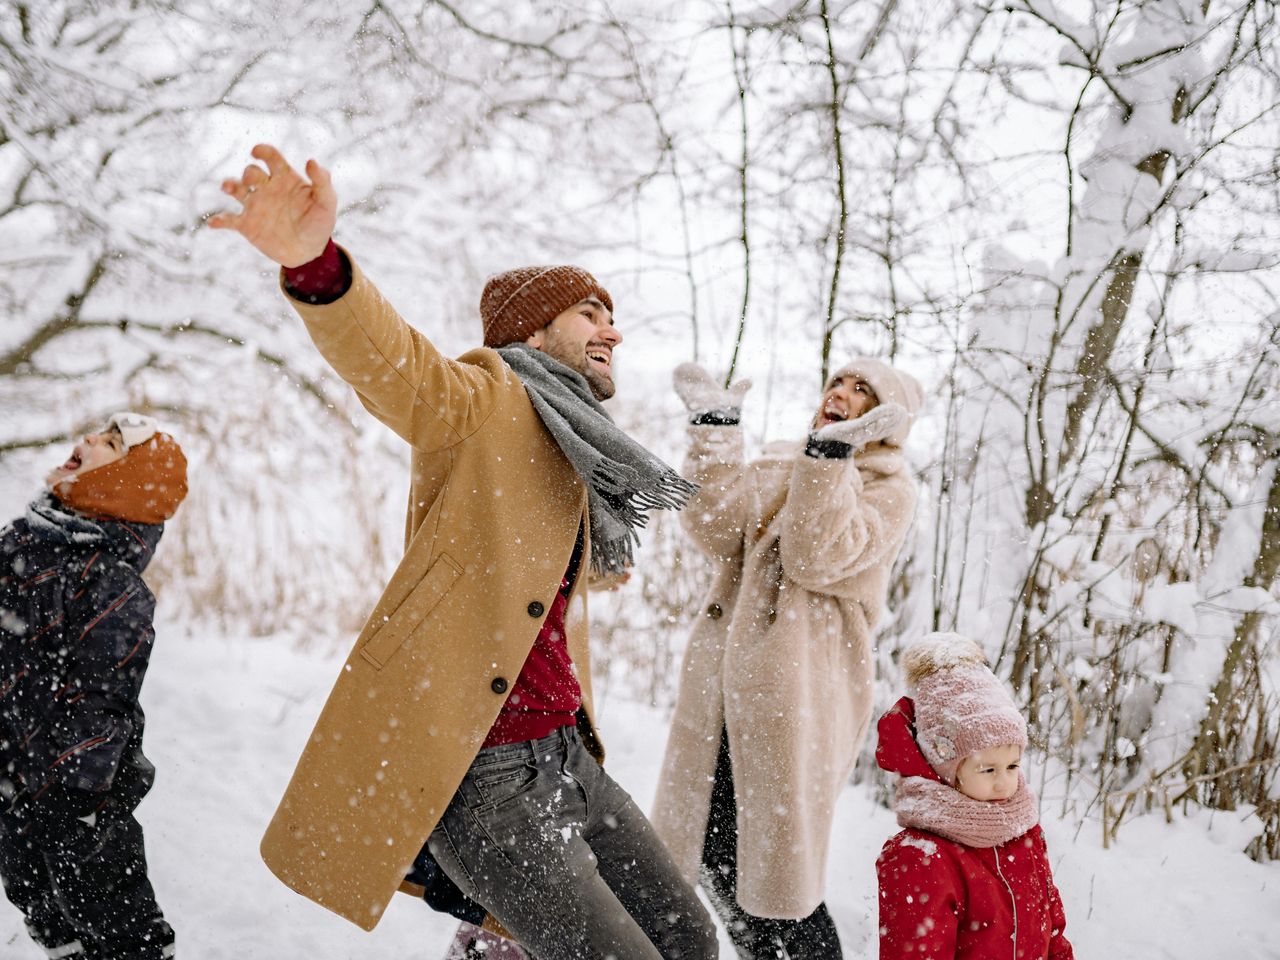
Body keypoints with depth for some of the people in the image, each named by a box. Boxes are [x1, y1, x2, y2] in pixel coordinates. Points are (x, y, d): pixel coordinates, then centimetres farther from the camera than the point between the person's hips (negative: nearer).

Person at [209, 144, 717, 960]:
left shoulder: (574, 466, 19)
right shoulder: (483, 403, -7)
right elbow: (387, 356, -29)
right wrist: (316, 265, -46)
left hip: (565, 758, 9)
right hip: (478, 775, -9)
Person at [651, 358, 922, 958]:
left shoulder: (889, 488, 2)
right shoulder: (779, 467, 18)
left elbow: (818, 558, -16)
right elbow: (716, 531, 1)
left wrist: (832, 450, -22)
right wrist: (715, 430, -3)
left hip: (796, 690, -6)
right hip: (724, 681, 6)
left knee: (774, 868, -4)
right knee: (714, 853, 9)